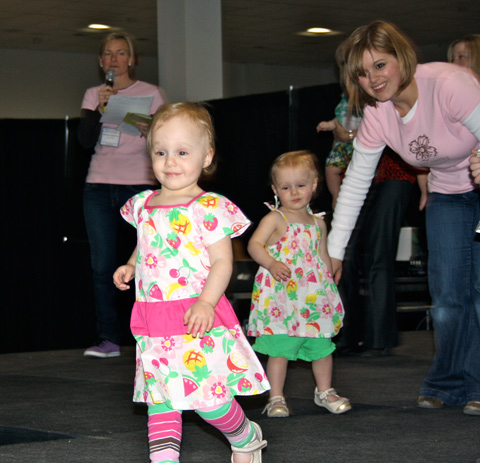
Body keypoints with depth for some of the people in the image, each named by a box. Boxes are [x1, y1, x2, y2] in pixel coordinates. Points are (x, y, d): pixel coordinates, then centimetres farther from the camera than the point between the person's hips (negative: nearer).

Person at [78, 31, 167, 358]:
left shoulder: (151, 94, 5)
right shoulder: (93, 95, 13)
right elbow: (86, 141, 1)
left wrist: (149, 130, -16)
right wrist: (100, 108, -12)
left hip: (139, 187, -3)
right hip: (99, 187, 3)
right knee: (102, 266, -1)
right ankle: (109, 339, 4)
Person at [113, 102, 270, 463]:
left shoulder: (210, 208, -9)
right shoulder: (143, 205, 11)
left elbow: (222, 262, -11)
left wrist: (206, 302, -24)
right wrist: (130, 267, 7)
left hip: (197, 318, -6)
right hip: (153, 321, 6)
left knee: (207, 397, -3)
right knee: (158, 399, 4)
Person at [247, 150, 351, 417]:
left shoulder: (318, 222, 12)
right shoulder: (275, 219, -5)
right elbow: (254, 244, -18)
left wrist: (329, 284, 18)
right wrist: (272, 264, -34)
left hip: (315, 298, 5)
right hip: (280, 297, -5)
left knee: (322, 345, 10)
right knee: (279, 347, -6)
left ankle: (325, 391, 29)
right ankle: (276, 397, 6)